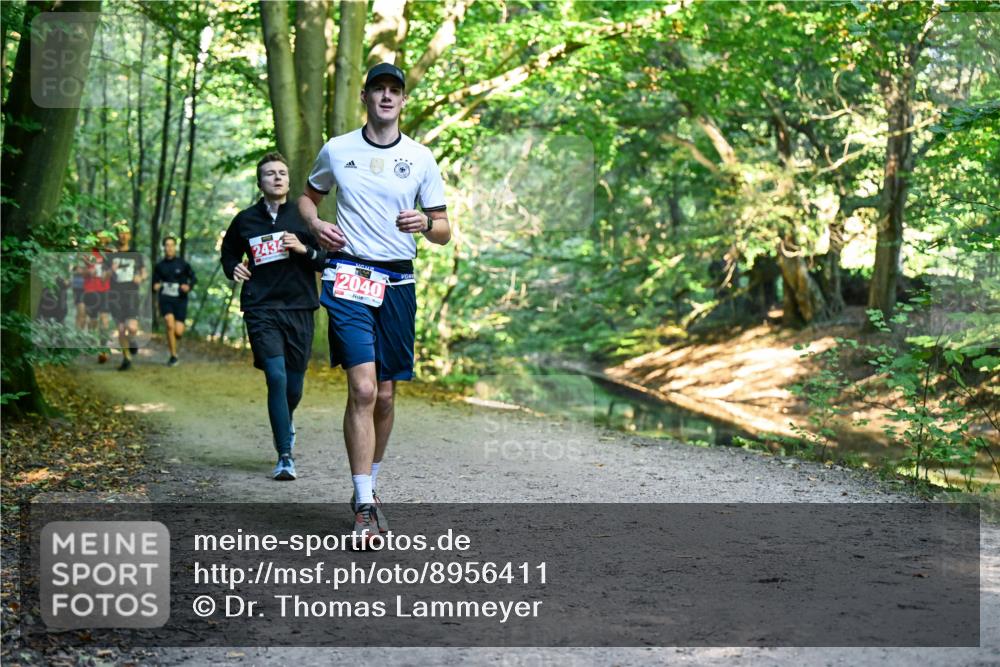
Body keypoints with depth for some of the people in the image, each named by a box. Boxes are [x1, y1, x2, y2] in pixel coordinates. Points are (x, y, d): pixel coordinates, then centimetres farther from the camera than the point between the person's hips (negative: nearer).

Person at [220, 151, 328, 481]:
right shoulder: (245, 220, 8)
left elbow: (327, 261, 5)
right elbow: (229, 252, 26)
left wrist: (304, 249, -12)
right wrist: (233, 268, 5)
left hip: (299, 309, 1)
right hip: (261, 310, -1)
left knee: (294, 383, 7)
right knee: (276, 378, -15)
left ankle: (285, 422, 43)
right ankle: (285, 457, -10)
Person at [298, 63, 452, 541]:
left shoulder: (420, 158, 6)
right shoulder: (336, 150, 6)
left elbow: (444, 232, 8)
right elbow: (307, 196, 21)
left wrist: (425, 224, -14)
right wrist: (316, 224, 0)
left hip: (398, 283, 2)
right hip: (348, 278, -2)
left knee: (384, 395, 8)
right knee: (362, 389, -15)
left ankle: (368, 487, 28)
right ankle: (365, 506, -11)